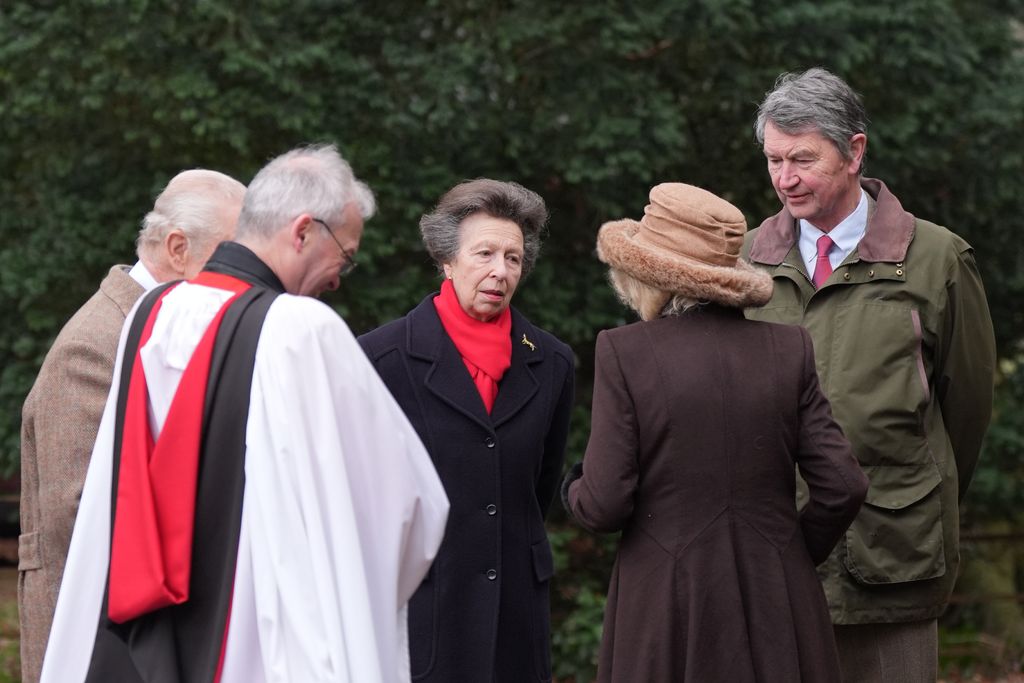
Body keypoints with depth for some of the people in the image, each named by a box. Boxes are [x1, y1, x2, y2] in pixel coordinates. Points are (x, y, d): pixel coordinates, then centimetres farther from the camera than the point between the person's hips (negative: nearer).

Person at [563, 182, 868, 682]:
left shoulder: (623, 352, -7)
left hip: (664, 609, -3)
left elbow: (603, 507, -9)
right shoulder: (789, 350, 1)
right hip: (775, 611, 3)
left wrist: (573, 488, 12)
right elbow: (843, 486, -1)